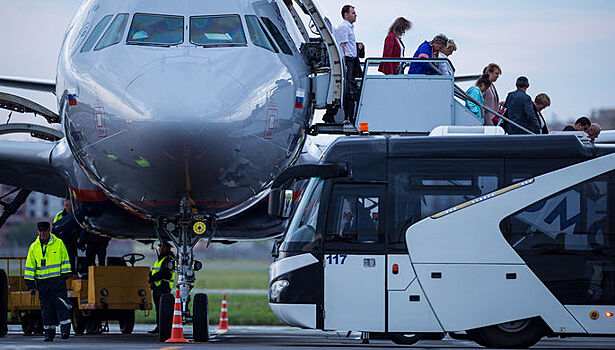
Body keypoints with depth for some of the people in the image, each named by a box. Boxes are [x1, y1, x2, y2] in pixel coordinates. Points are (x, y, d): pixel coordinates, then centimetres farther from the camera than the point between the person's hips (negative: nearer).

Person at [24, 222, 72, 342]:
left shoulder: (59, 243, 2)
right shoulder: (34, 247, 8)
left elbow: (65, 261, 6)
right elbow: (30, 267, 11)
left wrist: (65, 276, -2)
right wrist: (31, 285, 7)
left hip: (58, 281, -3)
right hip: (42, 282, 3)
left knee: (61, 305, -11)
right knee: (46, 308, 4)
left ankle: (65, 330, -10)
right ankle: (49, 333, 9)